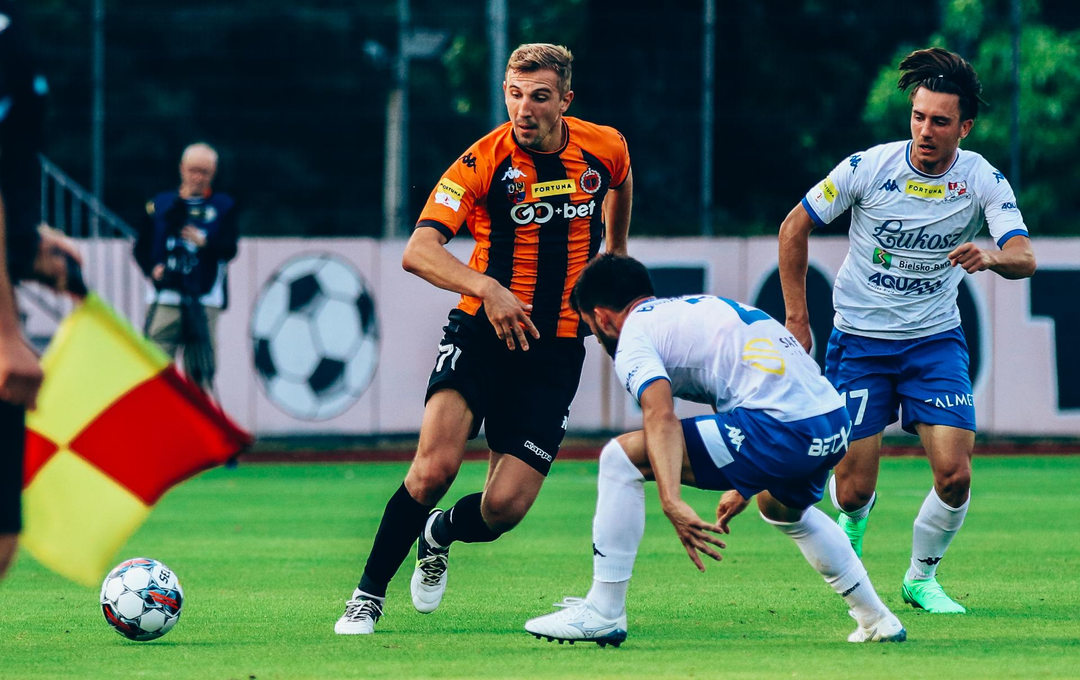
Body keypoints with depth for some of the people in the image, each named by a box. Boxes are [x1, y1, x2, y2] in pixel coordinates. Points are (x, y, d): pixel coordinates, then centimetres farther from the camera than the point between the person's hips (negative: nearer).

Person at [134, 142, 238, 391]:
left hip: (203, 302, -1)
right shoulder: (160, 204, 15)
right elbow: (142, 247, 16)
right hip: (164, 298, 1)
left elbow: (230, 248, -2)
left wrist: (204, 242, -21)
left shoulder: (223, 206, 10)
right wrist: (152, 268, -5)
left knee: (201, 373, -4)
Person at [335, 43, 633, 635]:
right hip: (482, 328, -2)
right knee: (436, 466, -25)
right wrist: (486, 287, -39)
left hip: (555, 348, 2)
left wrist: (615, 251, 34)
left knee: (505, 507, -9)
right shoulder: (485, 161, -13)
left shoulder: (604, 148, -2)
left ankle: (440, 535, 28)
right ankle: (368, 597, -7)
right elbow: (418, 251, -24)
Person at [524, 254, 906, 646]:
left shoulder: (635, 335, 3)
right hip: (837, 422, 9)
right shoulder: (702, 306, 30)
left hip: (780, 430, -9)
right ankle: (877, 621, 46)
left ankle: (603, 611, -5)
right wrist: (743, 488, 48)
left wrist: (672, 503, -27)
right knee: (783, 509, 41)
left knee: (623, 455, -5)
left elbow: (661, 418, -16)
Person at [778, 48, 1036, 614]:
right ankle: (853, 521, 35)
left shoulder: (983, 181, -10)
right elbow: (794, 228, -2)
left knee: (954, 476, -13)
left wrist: (993, 258, -44)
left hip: (935, 340, 1)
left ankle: (921, 578, 14)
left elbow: (1024, 258, -21)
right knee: (854, 489, -5)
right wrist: (797, 320, -2)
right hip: (858, 340, -1)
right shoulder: (868, 168, -14)